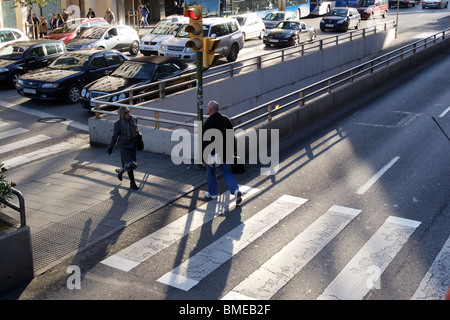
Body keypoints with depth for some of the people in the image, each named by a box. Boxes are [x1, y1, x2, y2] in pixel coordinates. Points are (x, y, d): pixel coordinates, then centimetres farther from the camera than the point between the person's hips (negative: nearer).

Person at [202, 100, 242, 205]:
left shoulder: (208, 123, -18)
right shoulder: (226, 119, 1)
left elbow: (204, 142, -17)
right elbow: (232, 137, 8)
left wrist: (203, 158, -10)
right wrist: (231, 151, 18)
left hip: (212, 153, -5)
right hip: (226, 153, 5)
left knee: (210, 173, 17)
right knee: (227, 172, 14)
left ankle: (212, 194, 30)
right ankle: (236, 190, -6)